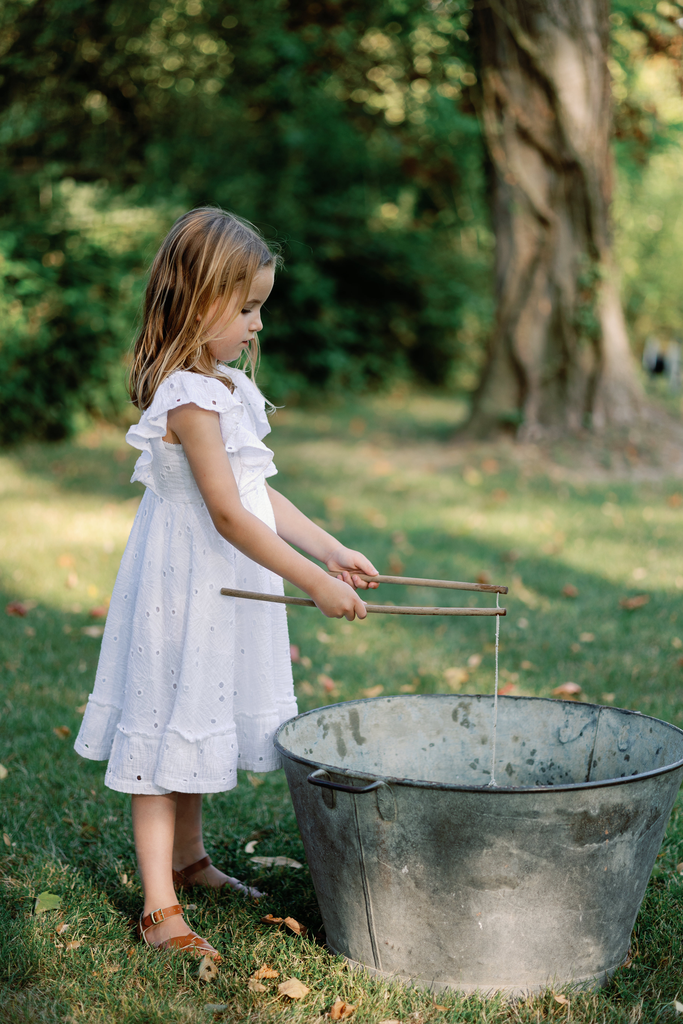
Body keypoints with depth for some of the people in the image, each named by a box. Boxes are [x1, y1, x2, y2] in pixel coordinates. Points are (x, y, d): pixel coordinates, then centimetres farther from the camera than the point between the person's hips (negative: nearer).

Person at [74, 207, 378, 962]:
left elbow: (257, 494, 13)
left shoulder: (224, 385, 9)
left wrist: (330, 550, 9)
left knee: (201, 724, 22)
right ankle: (160, 911, 6)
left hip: (222, 591, 10)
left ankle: (186, 859, 40)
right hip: (184, 590, -10)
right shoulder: (190, 398, -22)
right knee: (168, 734, -2)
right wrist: (315, 583, -21)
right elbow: (228, 515, -24)